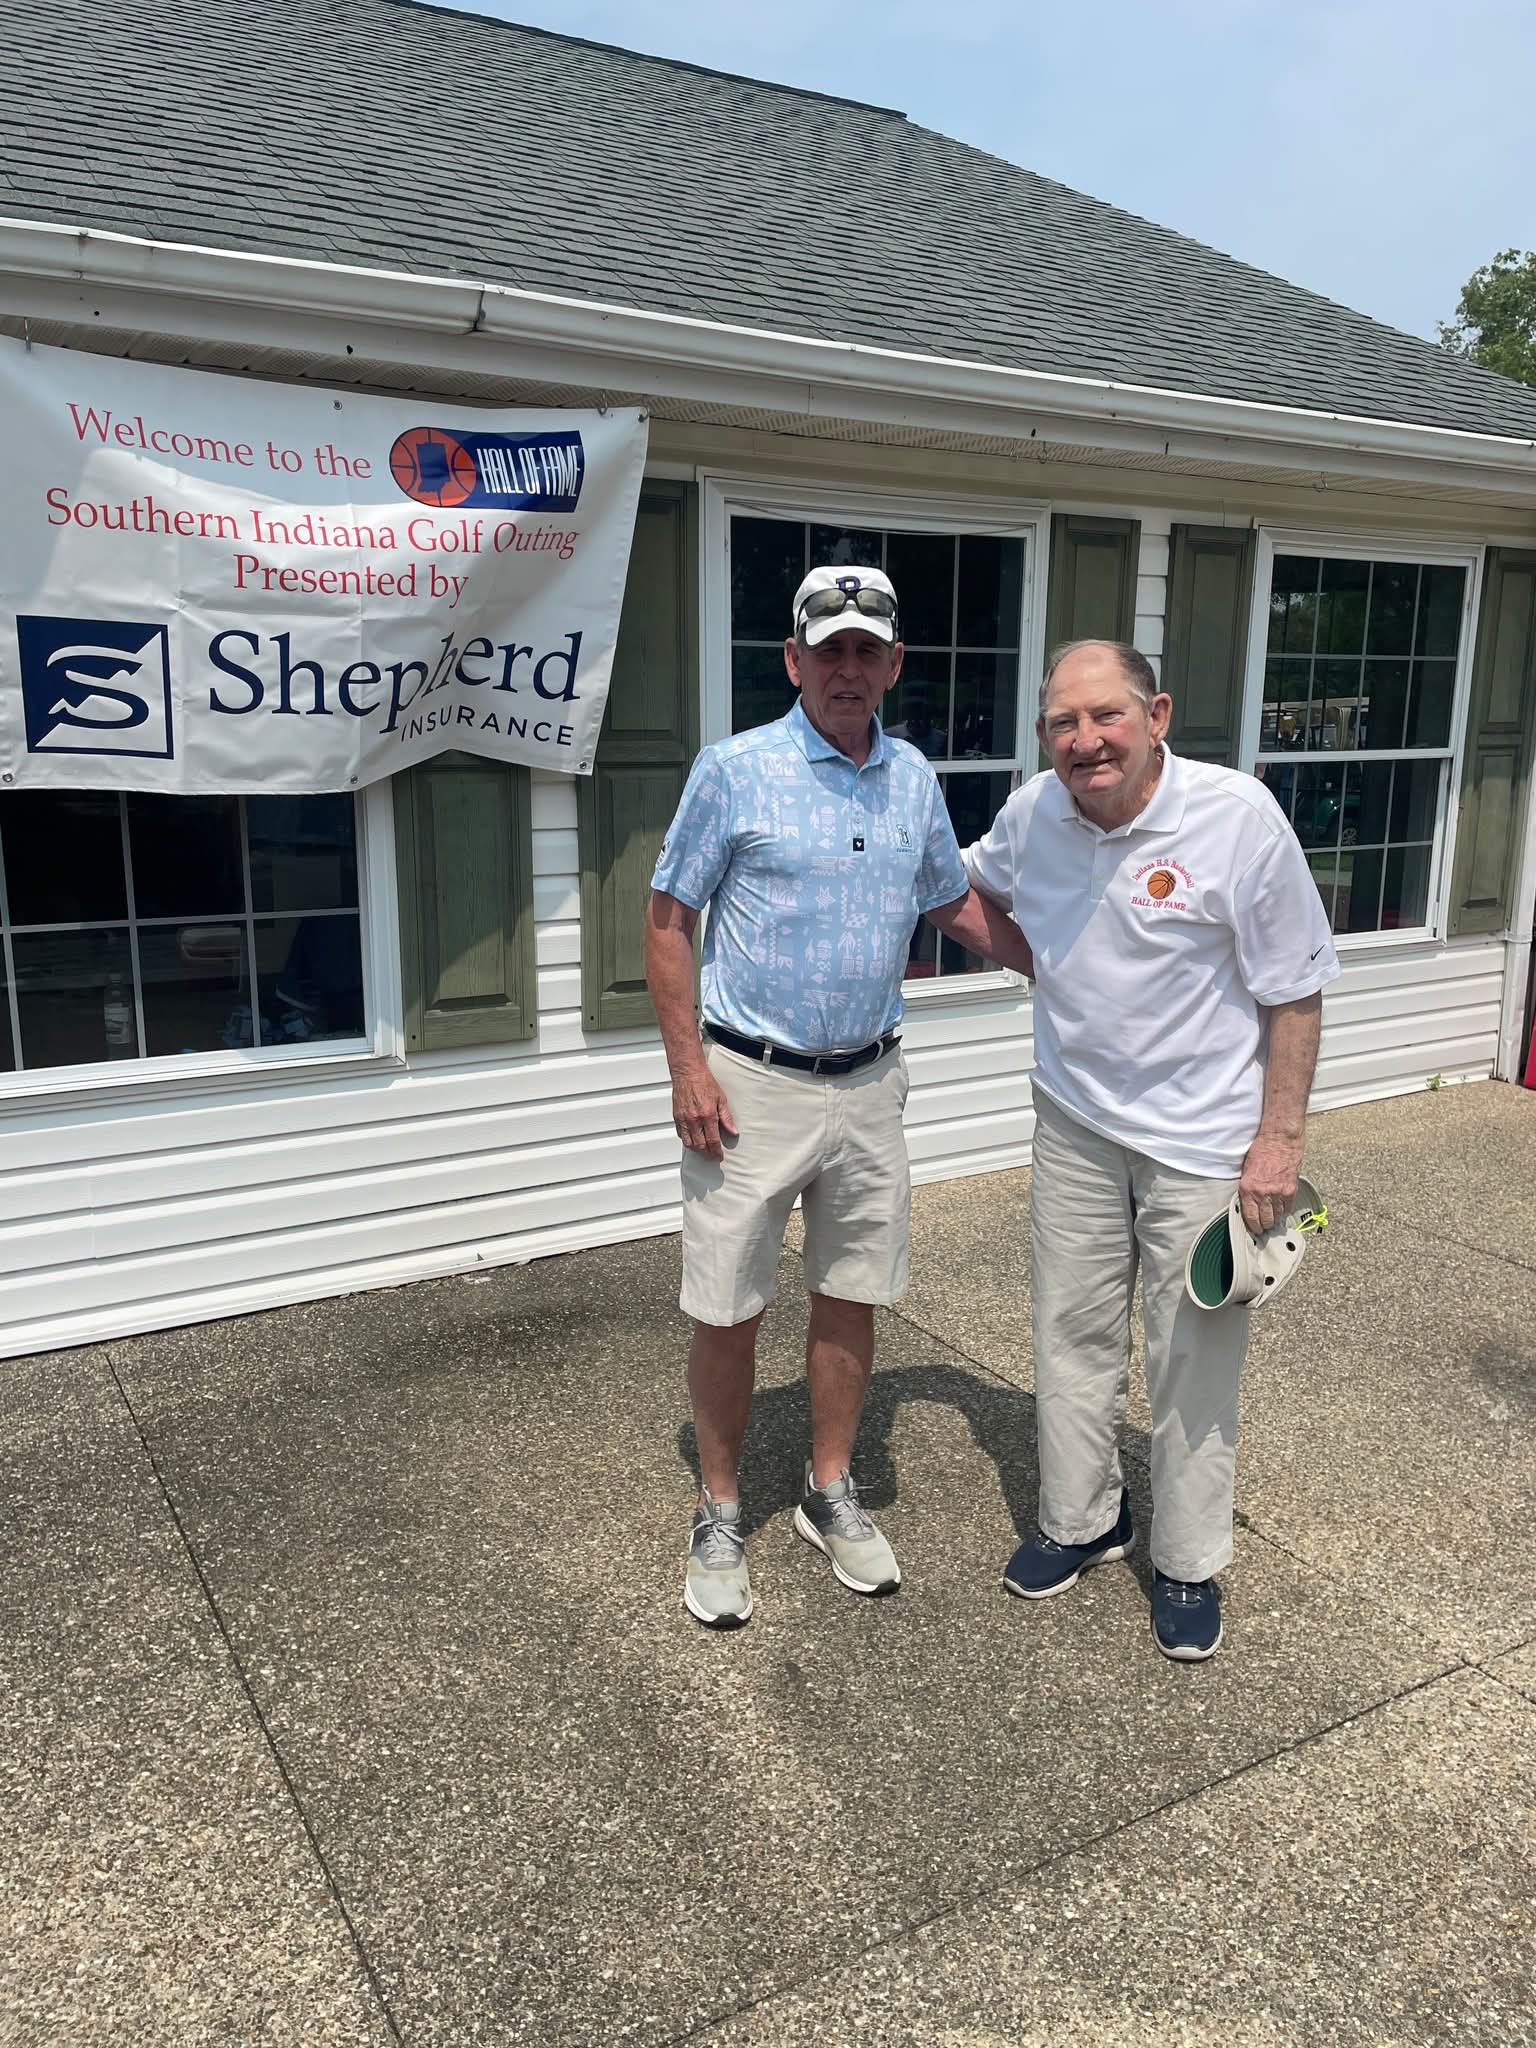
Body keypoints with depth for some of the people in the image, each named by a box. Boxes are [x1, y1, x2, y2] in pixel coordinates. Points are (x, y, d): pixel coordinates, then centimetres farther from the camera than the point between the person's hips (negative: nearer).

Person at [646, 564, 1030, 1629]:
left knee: (853, 1300, 13)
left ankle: (832, 1493, 33)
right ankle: (721, 1513, 24)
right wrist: (689, 1068, -13)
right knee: (729, 1313, 4)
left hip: (867, 1086, 5)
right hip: (750, 1087, -4)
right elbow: (669, 920, -6)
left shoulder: (915, 780, 6)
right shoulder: (735, 770, -8)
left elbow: (957, 902, 20)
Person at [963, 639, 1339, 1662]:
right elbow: (967, 883, 21)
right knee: (1073, 1334, 16)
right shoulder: (1032, 814, -6)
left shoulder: (1238, 815, -19)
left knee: (1194, 1360, 9)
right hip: (1076, 1125, 4)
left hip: (1203, 1142, -4)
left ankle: (1190, 1565, 30)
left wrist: (1281, 1136, -13)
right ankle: (1081, 1520, 38)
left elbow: (1294, 991, -13)